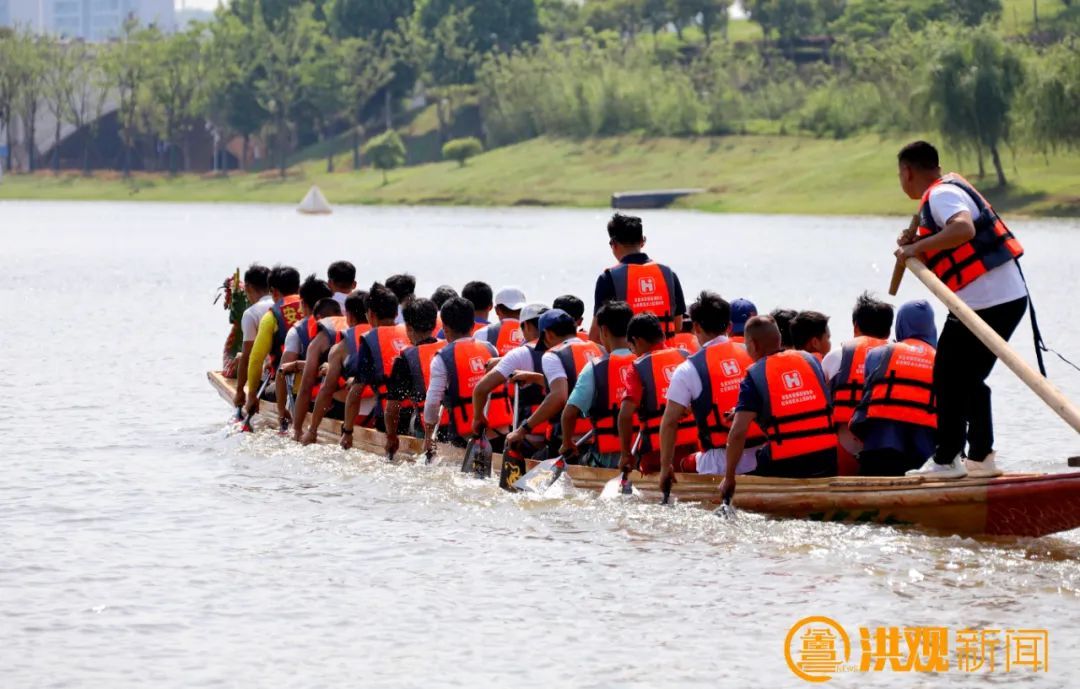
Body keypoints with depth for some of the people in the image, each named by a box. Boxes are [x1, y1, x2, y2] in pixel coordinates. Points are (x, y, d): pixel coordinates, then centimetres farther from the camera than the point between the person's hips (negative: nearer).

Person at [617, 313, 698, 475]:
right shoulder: (687, 358, 9)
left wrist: (625, 454, -6)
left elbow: (626, 413, -12)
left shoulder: (639, 367, -3)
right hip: (694, 442, 4)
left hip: (658, 449, -4)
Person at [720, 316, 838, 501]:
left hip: (785, 464, -4)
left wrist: (729, 479, -2)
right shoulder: (811, 360, 11)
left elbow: (738, 432, -9)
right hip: (826, 456, 4)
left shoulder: (755, 375, -3)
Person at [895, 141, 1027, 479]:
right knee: (969, 378, 17)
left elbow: (963, 227, -33)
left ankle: (947, 460, -2)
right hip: (1009, 298, 10)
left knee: (949, 377, -4)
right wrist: (917, 246, 13)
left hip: (986, 301, -10)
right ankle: (981, 457, 19)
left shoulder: (941, 195, -12)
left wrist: (918, 247, -26)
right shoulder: (949, 187, 20)